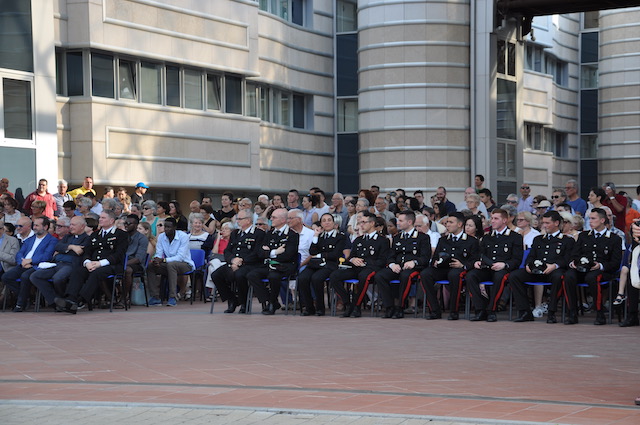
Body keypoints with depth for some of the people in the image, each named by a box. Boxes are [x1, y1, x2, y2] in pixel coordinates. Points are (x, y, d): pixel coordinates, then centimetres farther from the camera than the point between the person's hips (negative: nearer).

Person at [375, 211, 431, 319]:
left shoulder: (423, 237, 8)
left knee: (405, 276, -41)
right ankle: (390, 307, -22)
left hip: (413, 268, -5)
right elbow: (391, 256, 19)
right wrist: (392, 264, -6)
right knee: (379, 276, -25)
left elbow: (426, 257, -2)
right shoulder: (396, 238, 25)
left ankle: (400, 307, -27)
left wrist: (414, 262, -21)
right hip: (396, 267, 5)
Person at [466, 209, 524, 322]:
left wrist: (504, 265, -20)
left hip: (503, 270, -5)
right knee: (470, 276, -26)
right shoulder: (487, 238, 26)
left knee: (499, 277, -41)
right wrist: (477, 262, 0)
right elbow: (481, 255, 25)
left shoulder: (515, 237, 9)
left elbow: (517, 260, 0)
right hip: (486, 270, 5)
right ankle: (481, 310, -26)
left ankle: (491, 311, -30)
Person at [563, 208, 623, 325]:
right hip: (581, 269, 3)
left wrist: (601, 266, -16)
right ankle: (572, 314, -27)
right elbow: (574, 254, 18)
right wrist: (572, 262, -7)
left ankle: (600, 314, -27)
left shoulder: (614, 238, 10)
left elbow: (616, 262, 3)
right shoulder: (583, 235, 23)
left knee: (591, 277, -40)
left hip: (602, 271, -3)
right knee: (568, 276, -31)